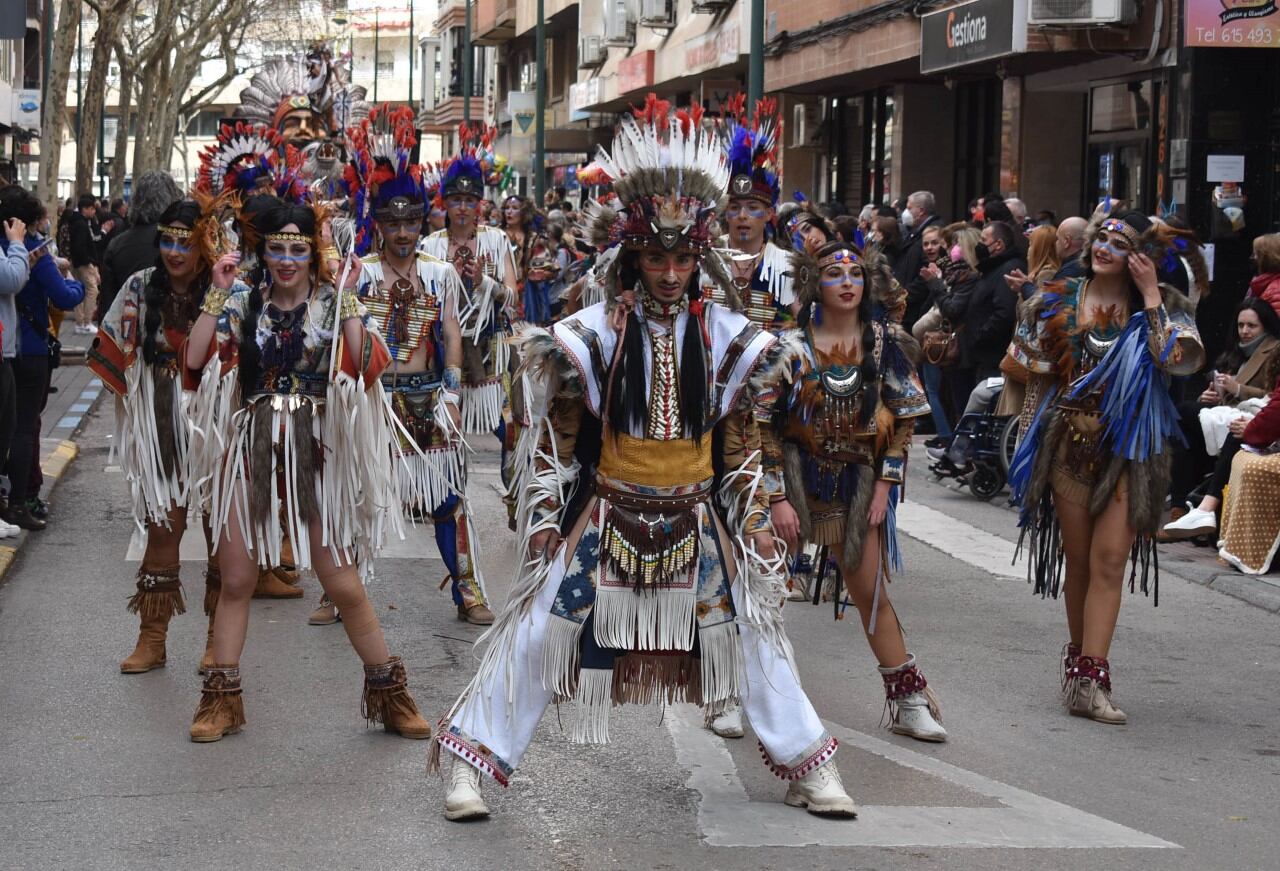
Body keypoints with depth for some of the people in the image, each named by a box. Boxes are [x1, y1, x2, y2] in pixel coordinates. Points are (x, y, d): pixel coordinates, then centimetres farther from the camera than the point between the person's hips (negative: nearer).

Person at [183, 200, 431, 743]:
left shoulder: (334, 304, 2)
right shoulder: (244, 305, 5)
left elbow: (368, 364, -14)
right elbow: (195, 360, -7)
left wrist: (347, 298, -14)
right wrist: (218, 294, -7)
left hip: (313, 453, -2)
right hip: (250, 449, 2)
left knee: (343, 583, -1)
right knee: (236, 580, 5)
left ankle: (390, 695, 13)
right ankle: (222, 699, 17)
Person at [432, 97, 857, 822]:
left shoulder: (725, 339, -1)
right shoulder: (595, 335, -7)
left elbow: (742, 452, 7)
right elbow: (556, 441, 0)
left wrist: (755, 526, 6)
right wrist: (545, 520, -3)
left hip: (694, 524, 2)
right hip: (605, 515, -2)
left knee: (754, 625, 4)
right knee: (538, 629, -6)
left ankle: (810, 766, 18)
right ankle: (472, 763, 5)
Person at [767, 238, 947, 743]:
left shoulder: (885, 344, 0)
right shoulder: (792, 346, -7)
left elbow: (903, 420, 4)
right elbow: (766, 426, -8)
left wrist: (884, 485, -3)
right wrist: (778, 497, -13)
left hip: (856, 481, 2)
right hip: (796, 476, -2)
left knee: (871, 593, 6)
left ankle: (908, 701, 16)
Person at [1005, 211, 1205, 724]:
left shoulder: (1161, 307, 1)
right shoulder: (1058, 302, 5)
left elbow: (1182, 360, -18)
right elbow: (1020, 366, 11)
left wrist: (1151, 297, -15)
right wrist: (1069, 386, 2)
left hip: (1129, 449, -2)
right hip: (1070, 444, 2)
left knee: (1110, 559, -10)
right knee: (1078, 558, 9)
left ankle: (1088, 677, -12)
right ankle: (1081, 657, 24)